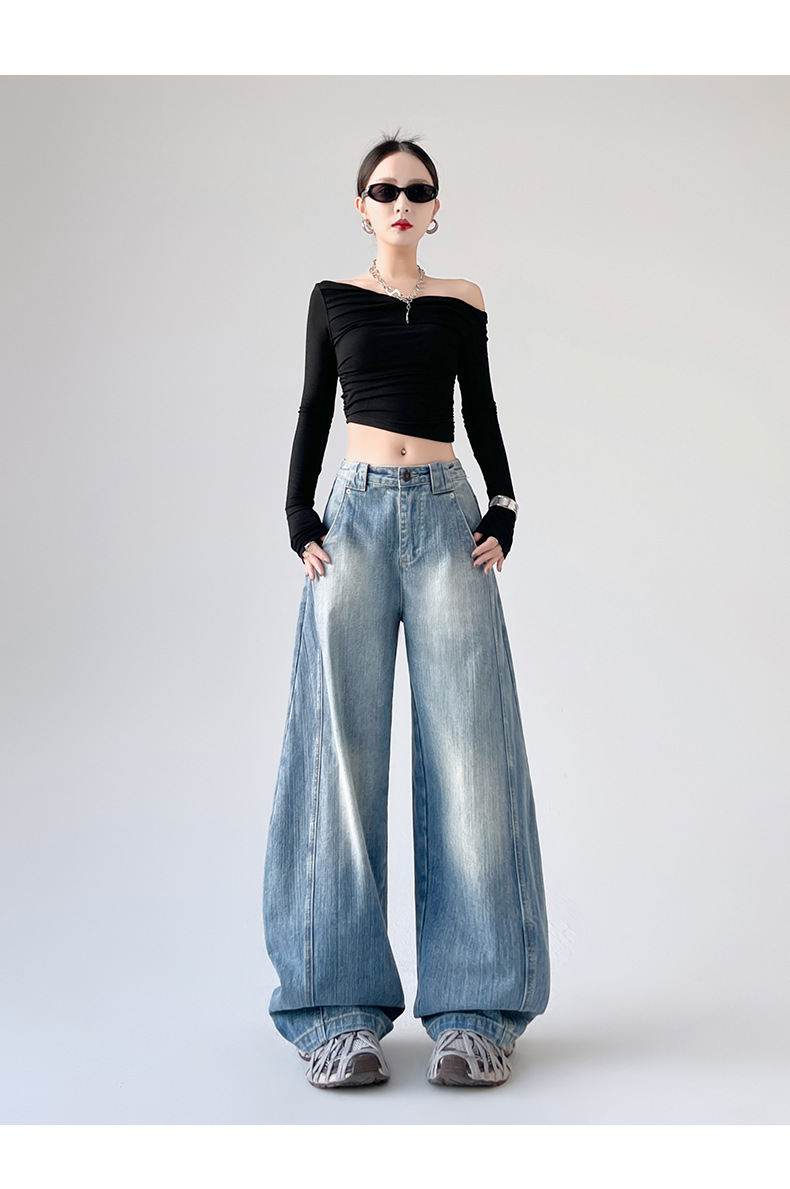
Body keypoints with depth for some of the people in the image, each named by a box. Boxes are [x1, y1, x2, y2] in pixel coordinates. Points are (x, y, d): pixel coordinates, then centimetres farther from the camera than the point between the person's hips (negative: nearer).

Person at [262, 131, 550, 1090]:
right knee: (342, 750, -7)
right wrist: (299, 519, -1)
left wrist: (503, 512, 1)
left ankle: (475, 1010, -4)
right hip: (355, 515, 0)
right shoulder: (332, 299, 14)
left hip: (445, 517, 0)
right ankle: (342, 1011, -4)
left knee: (465, 749, -8)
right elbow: (313, 411, 13)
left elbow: (481, 414, 15)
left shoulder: (461, 302, 15)